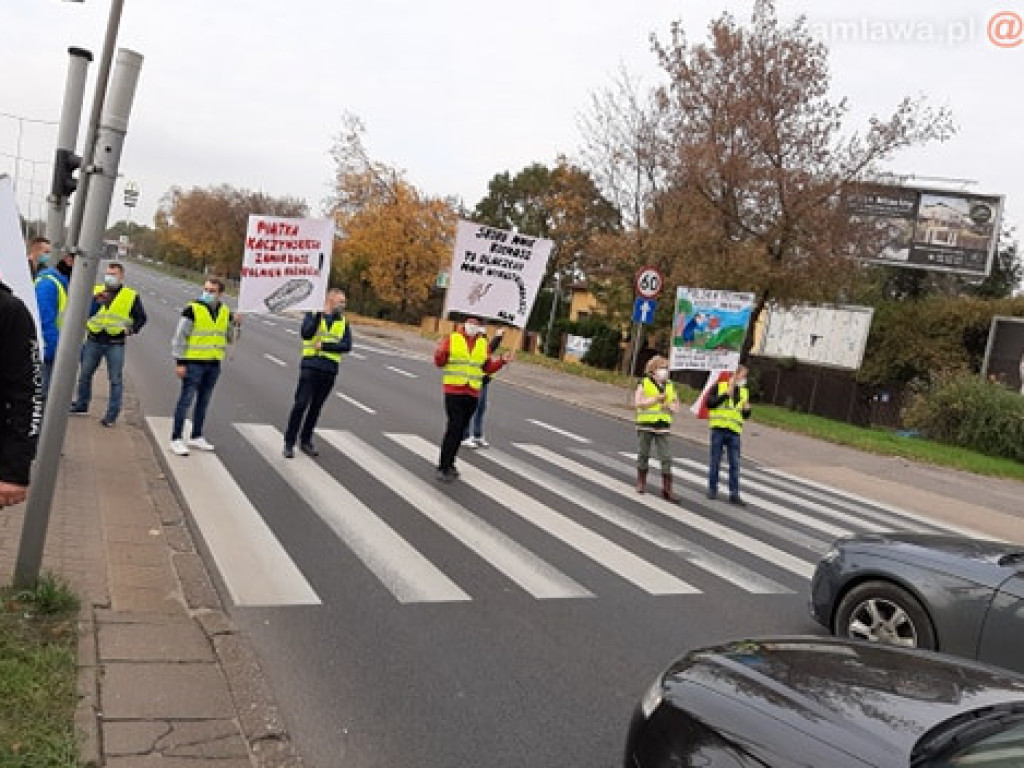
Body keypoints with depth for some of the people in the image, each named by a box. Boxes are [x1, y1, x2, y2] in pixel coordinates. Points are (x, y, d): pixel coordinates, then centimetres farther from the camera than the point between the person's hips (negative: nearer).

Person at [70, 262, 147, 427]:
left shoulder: (131, 296, 2)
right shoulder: (96, 291, 8)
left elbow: (141, 317, 9)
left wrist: (131, 329, -7)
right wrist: (95, 300, -16)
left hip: (115, 344, -3)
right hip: (94, 341, 3)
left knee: (115, 380, -2)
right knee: (85, 374, 14)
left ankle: (112, 414, 6)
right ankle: (82, 404, 33)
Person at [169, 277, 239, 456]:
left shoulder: (225, 312, 7)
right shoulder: (192, 309, -10)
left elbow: (230, 338, 14)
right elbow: (180, 337, -9)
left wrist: (235, 325, -4)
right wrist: (179, 362, -12)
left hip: (214, 364, 6)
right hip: (194, 363, -6)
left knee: (203, 401, 14)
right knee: (186, 400, -3)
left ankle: (196, 437, 25)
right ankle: (176, 440, 3)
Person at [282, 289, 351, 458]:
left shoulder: (343, 321, 9)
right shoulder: (312, 314, 3)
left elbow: (347, 346, -3)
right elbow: (306, 334, -15)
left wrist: (324, 345, -11)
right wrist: (319, 315, -19)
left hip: (330, 370, 3)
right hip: (310, 366, -3)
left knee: (316, 407, 10)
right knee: (300, 405, -6)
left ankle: (306, 441, 22)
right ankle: (289, 443, 1)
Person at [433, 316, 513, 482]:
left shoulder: (483, 343, 10)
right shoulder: (451, 339, -1)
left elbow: (488, 368, 14)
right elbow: (440, 362, -1)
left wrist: (502, 361, 0)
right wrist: (440, 352, -22)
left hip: (472, 393, 4)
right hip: (453, 391, -4)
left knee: (460, 430, 8)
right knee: (454, 428, -10)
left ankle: (449, 463, 21)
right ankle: (443, 468, -5)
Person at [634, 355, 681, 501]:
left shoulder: (669, 385, 10)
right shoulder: (644, 383, -2)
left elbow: (676, 404, 16)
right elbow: (638, 402, -11)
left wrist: (670, 406, -7)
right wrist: (656, 399, -16)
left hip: (663, 426, 3)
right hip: (646, 424, -3)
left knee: (666, 457, -3)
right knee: (643, 454, 8)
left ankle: (667, 488, -1)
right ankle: (641, 483, 26)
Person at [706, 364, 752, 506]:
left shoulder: (744, 392, 14)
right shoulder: (720, 386, 1)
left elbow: (745, 416, 18)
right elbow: (709, 403, -10)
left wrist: (747, 410, -4)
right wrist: (726, 394, -15)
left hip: (734, 432, 3)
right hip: (719, 429, -3)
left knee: (735, 464, -2)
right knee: (715, 461, 5)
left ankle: (734, 494, -1)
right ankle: (712, 489, 17)